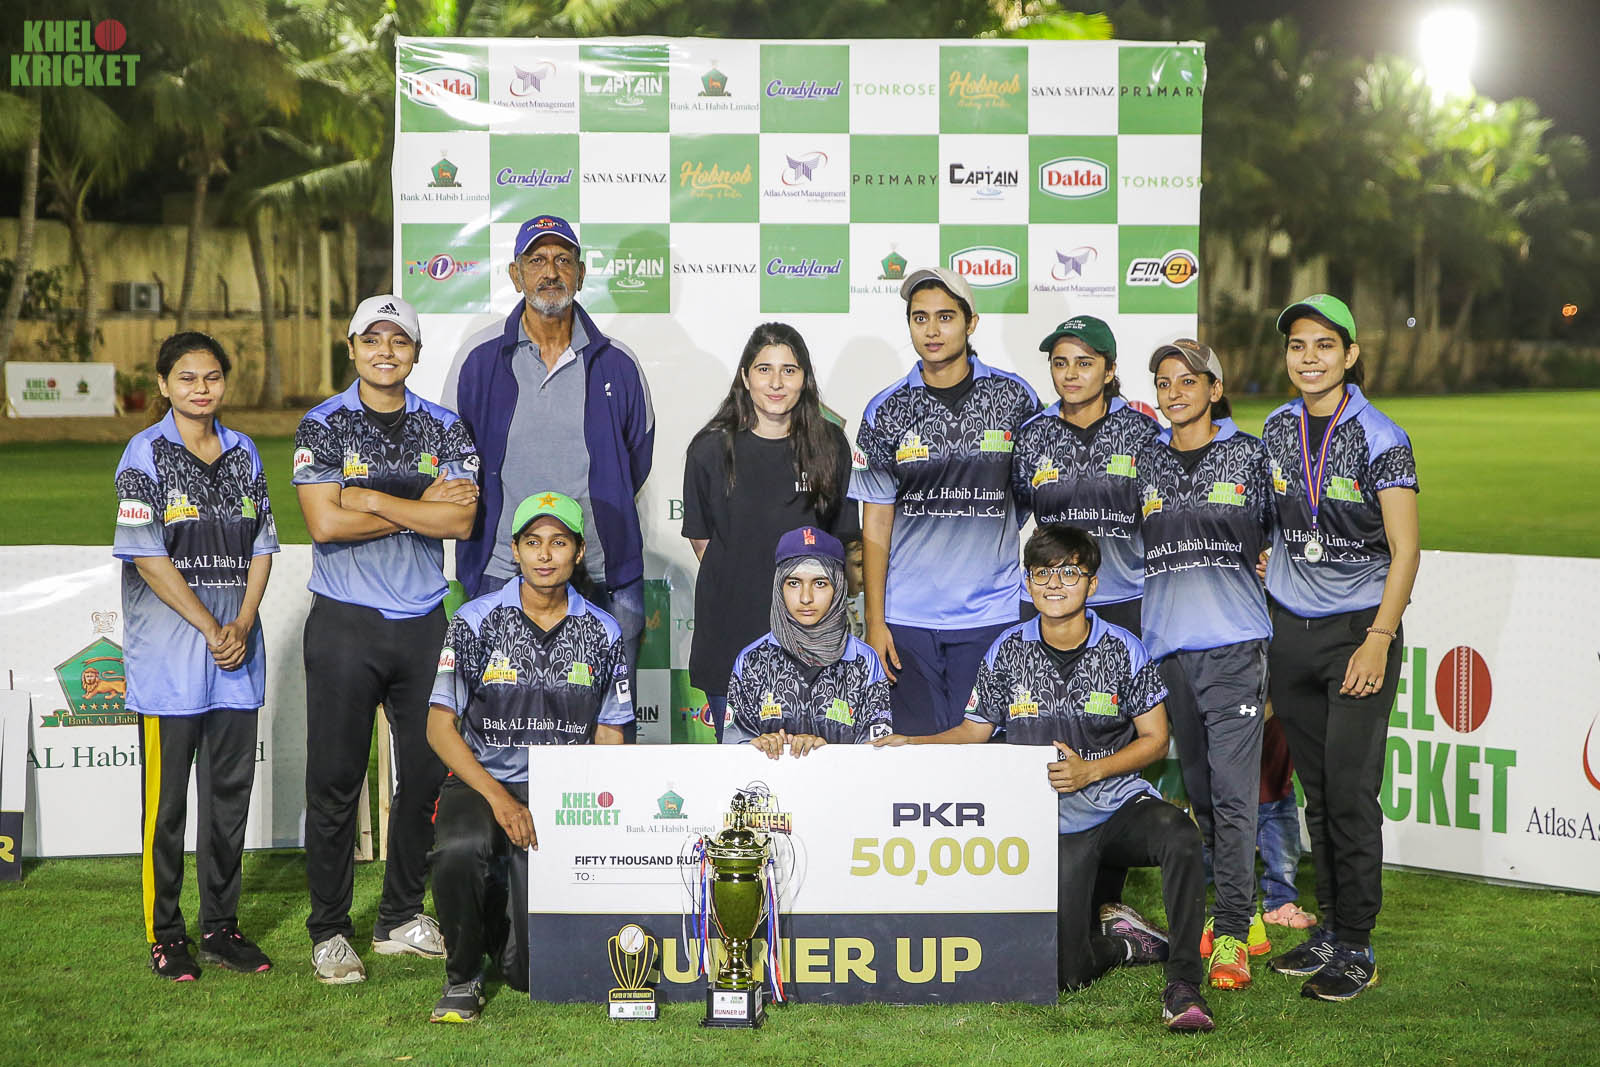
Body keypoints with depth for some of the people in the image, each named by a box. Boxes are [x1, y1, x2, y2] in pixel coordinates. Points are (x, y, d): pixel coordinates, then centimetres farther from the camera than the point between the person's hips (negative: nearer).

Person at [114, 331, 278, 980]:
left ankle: (220, 926, 18)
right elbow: (148, 558, -11)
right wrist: (210, 628, -13)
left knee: (232, 791, 8)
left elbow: (261, 547, 11)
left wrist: (243, 623, -5)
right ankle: (164, 934, 8)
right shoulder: (146, 454, -5)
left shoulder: (243, 453, 11)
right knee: (167, 797, -1)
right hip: (169, 652, -5)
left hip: (238, 649, 5)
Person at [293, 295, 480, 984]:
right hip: (344, 623, -3)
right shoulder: (322, 427, 0)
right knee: (335, 780, -1)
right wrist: (420, 506, -10)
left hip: (423, 622, 3)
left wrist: (372, 499, -13)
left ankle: (402, 919, 20)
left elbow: (461, 520, -7)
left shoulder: (443, 429, 7)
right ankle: (329, 932, 7)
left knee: (427, 772, 7)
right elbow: (324, 523, -13)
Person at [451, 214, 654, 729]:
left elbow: (638, 455, 18)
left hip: (603, 576, 1)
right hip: (502, 572, -1)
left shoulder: (616, 363, 6)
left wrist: (598, 516, 12)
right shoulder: (481, 358, 3)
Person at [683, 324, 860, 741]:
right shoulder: (712, 449, -1)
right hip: (730, 634, -1)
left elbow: (842, 536, 10)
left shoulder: (830, 446, 3)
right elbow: (700, 539, 6)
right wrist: (739, 581, 0)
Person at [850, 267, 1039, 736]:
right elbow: (876, 523, 5)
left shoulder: (1013, 397, 2)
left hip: (992, 613, -1)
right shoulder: (886, 411, 4)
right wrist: (874, 622, 1)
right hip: (908, 618, 1)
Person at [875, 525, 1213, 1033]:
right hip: (1053, 820, 1)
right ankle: (1128, 943, 27)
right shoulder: (1007, 652, 3)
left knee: (1178, 834, -38)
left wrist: (1089, 770, -12)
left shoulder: (1123, 650, -1)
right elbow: (973, 732, 10)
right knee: (1067, 972, -9)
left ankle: (1183, 984, -28)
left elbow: (1154, 739, 2)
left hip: (1121, 801, -1)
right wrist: (911, 744, -7)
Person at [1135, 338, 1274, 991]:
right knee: (1197, 788, 9)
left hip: (1234, 643, -4)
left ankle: (1232, 935, -11)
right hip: (1166, 644, 4)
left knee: (1232, 790, -10)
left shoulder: (1248, 456, 4)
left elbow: (1275, 537, 12)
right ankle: (1228, 906, 21)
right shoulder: (1146, 462, 12)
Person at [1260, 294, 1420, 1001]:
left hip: (1360, 629, -5)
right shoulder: (1277, 430, 7)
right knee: (1317, 789, 9)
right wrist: (1266, 559, 10)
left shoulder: (1382, 440, -9)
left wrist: (1378, 641, -16)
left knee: (1351, 791, -7)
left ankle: (1356, 950, -1)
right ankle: (1330, 928, 17)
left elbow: (1404, 551, -10)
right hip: (1290, 628, 5)